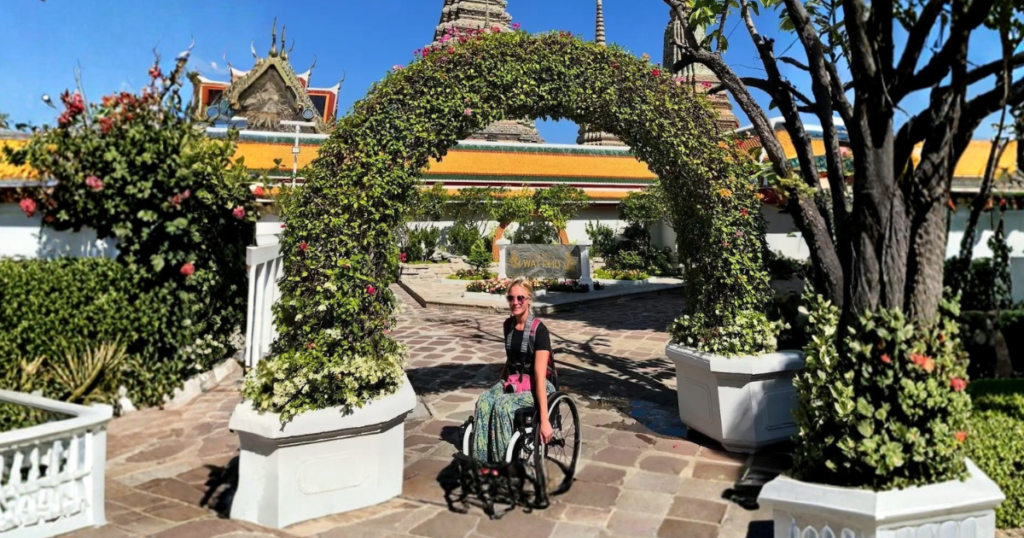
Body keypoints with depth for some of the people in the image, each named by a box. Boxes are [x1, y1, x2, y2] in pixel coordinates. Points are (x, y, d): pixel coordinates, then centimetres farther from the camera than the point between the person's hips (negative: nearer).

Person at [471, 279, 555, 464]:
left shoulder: (539, 330, -17)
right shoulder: (508, 324, 4)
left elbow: (540, 376, -24)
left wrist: (544, 420, -27)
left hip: (534, 386, -6)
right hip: (511, 381, 6)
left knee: (502, 406, -32)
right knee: (483, 402, -24)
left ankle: (503, 464, -17)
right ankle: (481, 462, -21)